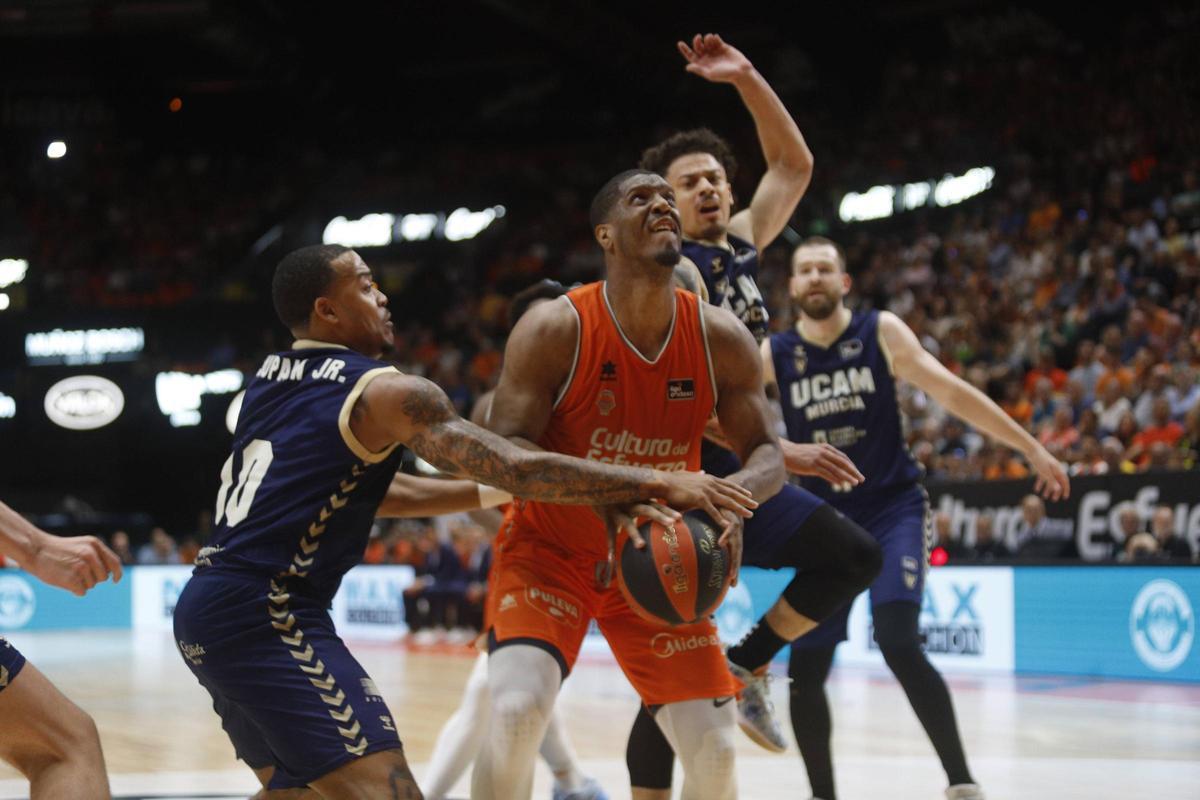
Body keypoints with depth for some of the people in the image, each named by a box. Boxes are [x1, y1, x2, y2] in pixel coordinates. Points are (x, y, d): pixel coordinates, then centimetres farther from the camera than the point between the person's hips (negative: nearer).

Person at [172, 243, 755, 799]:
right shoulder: (384, 392, -8)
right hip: (266, 613, -9)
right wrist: (657, 484, -12)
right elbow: (519, 469, -16)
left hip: (203, 611, 9)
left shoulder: (269, 381, 18)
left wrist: (493, 493, 23)